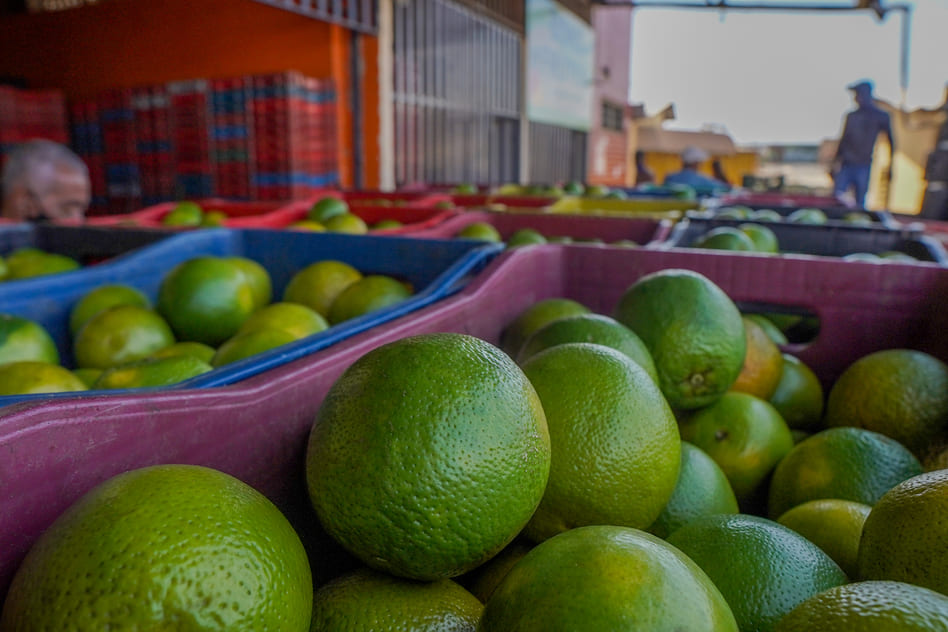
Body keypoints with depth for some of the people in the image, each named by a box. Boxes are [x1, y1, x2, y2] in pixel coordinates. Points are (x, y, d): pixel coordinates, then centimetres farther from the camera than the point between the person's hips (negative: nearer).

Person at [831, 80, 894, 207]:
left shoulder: (881, 117, 4)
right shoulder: (851, 116, 14)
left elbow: (891, 141, 7)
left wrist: (890, 167, 3)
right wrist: (835, 163, 16)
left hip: (864, 166, -3)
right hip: (845, 165, 3)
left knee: (860, 203, -3)